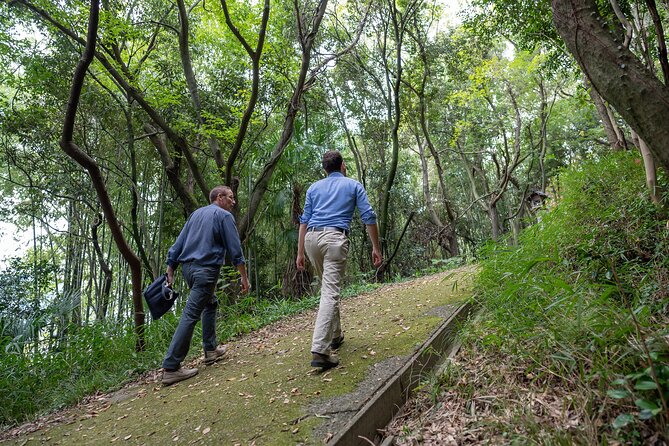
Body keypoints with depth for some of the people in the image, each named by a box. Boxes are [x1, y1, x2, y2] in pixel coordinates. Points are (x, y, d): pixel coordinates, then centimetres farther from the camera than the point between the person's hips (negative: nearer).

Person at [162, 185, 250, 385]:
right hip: (206, 269, -8)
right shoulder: (224, 216, -1)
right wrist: (244, 277, -2)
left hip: (187, 267, 8)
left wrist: (170, 273, 16)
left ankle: (211, 350, 27)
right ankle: (170, 368, -8)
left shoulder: (196, 214, 19)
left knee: (211, 303, 24)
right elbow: (235, 250, -6)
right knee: (190, 315, -8)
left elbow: (177, 244, 16)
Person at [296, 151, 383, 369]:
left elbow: (304, 220, 15)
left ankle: (335, 335, 32)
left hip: (312, 237, 5)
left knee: (329, 288, 21)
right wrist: (376, 248, 8)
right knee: (330, 292, -10)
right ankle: (320, 350, -18)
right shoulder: (353, 185, 14)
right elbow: (369, 217, 5)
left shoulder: (314, 187, 21)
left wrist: (300, 252, 15)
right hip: (335, 238, -4)